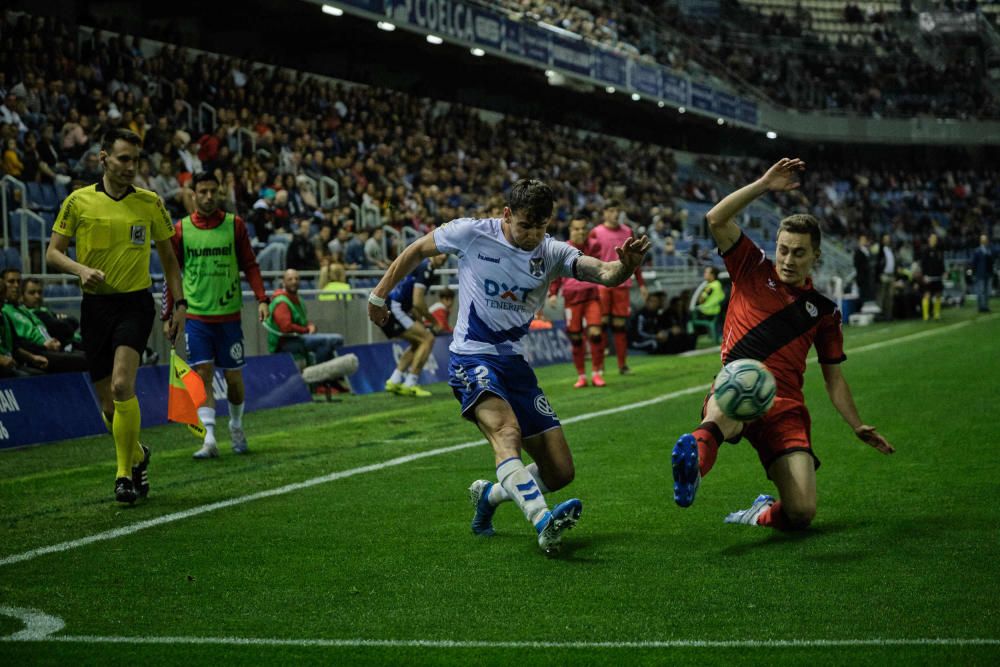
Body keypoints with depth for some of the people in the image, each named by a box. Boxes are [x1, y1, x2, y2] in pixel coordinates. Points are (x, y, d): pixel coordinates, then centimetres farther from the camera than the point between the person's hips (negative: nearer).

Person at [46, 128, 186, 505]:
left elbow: (168, 258, 11)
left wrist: (179, 304, 3)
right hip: (95, 305, 2)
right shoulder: (79, 201, 1)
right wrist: (81, 269, -16)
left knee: (122, 386, -22)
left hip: (135, 303, -2)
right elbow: (53, 253, 4)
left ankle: (125, 473, -11)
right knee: (108, 402, 6)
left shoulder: (151, 203, 2)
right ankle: (137, 455, 32)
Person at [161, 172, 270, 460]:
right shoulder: (180, 229, 2)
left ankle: (236, 428, 29)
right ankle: (209, 439, -9)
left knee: (233, 376, 6)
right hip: (196, 314, 0)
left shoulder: (234, 225, 1)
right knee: (202, 374, -8)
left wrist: (262, 298, -8)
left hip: (229, 314, 0)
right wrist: (168, 313, 6)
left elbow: (250, 265, 4)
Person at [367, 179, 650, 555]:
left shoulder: (552, 253, -1)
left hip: (514, 362, 5)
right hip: (472, 358, -5)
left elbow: (605, 274, -17)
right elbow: (417, 251, 7)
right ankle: (543, 523, -53)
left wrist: (625, 266, -39)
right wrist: (380, 294, 13)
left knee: (560, 471, 1)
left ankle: (489, 495, 28)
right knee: (506, 431, -35)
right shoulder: (471, 234, -9)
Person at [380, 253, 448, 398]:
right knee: (428, 339, -10)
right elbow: (417, 303, -18)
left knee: (418, 342, 22)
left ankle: (394, 381, 20)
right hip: (392, 309, -10)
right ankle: (410, 385, -9)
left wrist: (421, 324, 15)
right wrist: (433, 321, -4)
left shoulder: (424, 267, 20)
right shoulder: (425, 268, -11)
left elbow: (414, 304, 24)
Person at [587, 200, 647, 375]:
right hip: (601, 284, -3)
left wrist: (641, 283, 12)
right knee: (602, 323, -3)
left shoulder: (627, 232, 12)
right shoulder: (596, 233, 0)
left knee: (620, 324, 5)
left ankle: (623, 364, 9)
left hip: (622, 284, 3)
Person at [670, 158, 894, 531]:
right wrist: (764, 185, -4)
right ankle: (695, 460, -78)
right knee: (725, 410, -45)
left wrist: (858, 427, 12)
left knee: (801, 513, -16)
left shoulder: (823, 311, 18)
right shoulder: (753, 270, 13)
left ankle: (762, 514, 18)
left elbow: (833, 378, 23)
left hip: (784, 409, 3)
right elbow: (717, 220, 0)